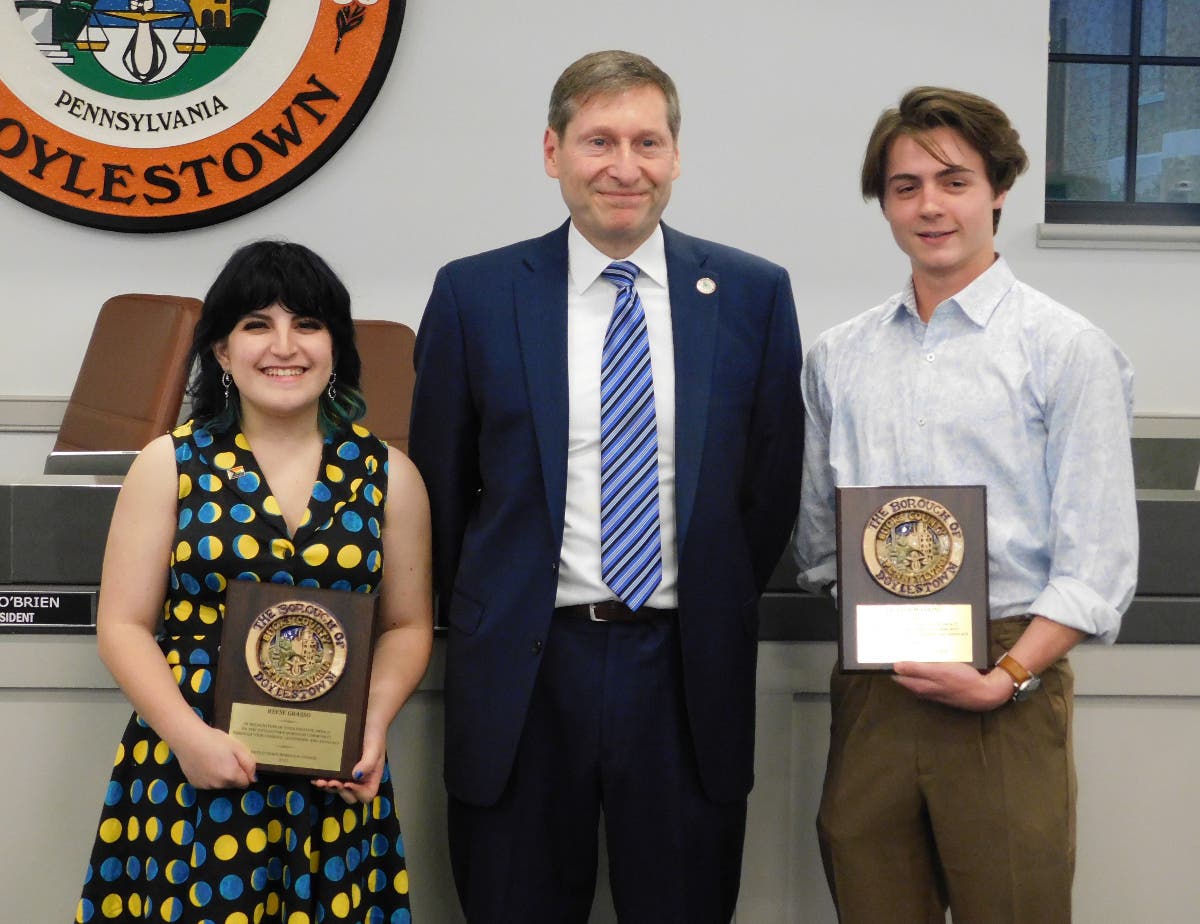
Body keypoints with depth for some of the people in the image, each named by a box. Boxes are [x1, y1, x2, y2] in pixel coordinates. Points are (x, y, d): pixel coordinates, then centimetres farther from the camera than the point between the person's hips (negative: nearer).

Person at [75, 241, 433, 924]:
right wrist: (188, 734, -13)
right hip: (190, 777, -1)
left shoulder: (386, 475, 5)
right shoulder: (171, 465, 2)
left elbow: (407, 625, 9)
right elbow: (124, 624, 1)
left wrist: (376, 721, -9)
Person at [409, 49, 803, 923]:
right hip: (522, 670, 0)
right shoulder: (474, 294, -1)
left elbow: (773, 481, 8)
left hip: (689, 676, 1)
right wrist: (482, 616, 10)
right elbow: (439, 483, 7)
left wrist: (718, 611, 9)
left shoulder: (752, 293, 1)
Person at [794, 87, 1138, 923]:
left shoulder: (1067, 350, -1)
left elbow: (1098, 562, -5)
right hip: (869, 688, 4)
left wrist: (1006, 679, -15)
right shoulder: (837, 358, 11)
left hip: (1004, 687, -3)